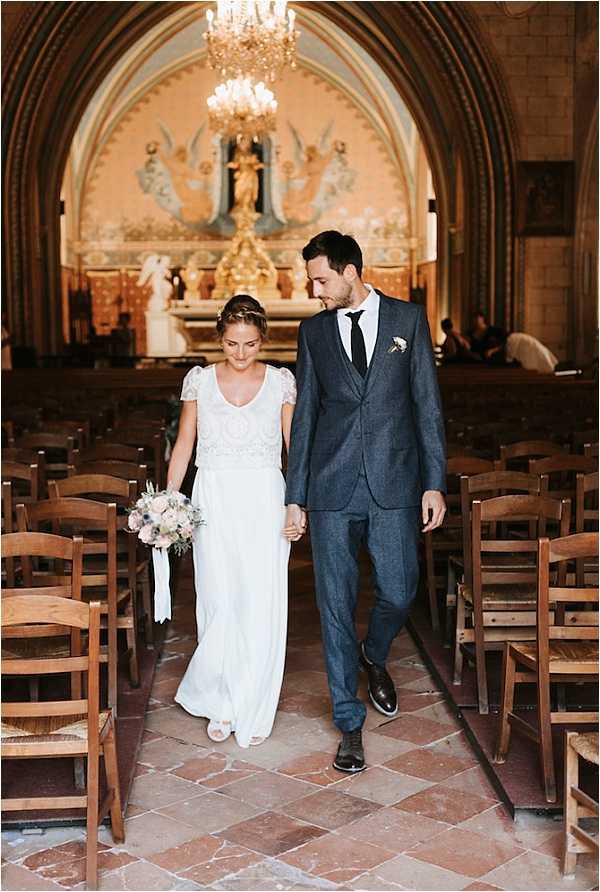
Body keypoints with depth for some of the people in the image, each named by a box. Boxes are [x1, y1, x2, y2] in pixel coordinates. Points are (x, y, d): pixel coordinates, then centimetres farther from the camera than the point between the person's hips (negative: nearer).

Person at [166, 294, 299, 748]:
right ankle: (219, 702, 19)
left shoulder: (281, 381, 2)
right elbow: (184, 444, 8)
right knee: (221, 604, -3)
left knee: (262, 605, -1)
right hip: (213, 499, 0)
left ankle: (253, 710, 15)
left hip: (264, 499, 0)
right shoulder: (199, 380, 4)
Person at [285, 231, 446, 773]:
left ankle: (374, 657, 38)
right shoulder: (314, 331, 7)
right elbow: (305, 415, 9)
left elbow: (428, 405, 3)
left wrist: (435, 482, -3)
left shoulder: (408, 319, 3)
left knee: (399, 594, 2)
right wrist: (295, 495, 7)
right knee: (336, 606, 3)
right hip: (331, 489, 1)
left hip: (394, 486, -1)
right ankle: (350, 724, 16)